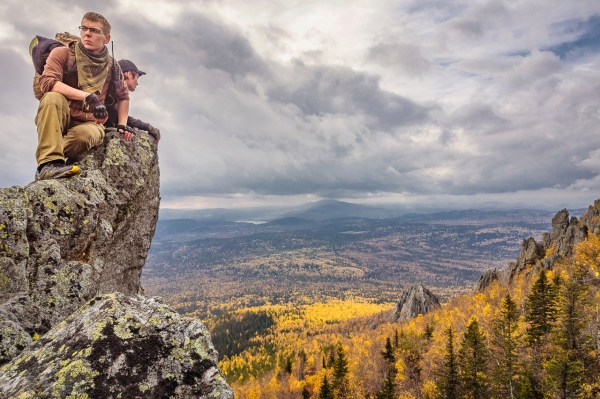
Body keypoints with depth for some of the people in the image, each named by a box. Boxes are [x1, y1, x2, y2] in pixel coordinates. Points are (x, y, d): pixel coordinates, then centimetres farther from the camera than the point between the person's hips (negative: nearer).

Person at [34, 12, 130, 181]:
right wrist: (87, 96, -32)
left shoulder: (111, 66, 3)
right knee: (53, 97, -34)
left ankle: (46, 165, -18)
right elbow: (47, 82, -20)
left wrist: (122, 125, 2)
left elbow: (123, 97, 15)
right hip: (58, 120, 0)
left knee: (85, 135, -37)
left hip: (89, 123, 0)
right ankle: (50, 162, -42)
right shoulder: (62, 54, -4)